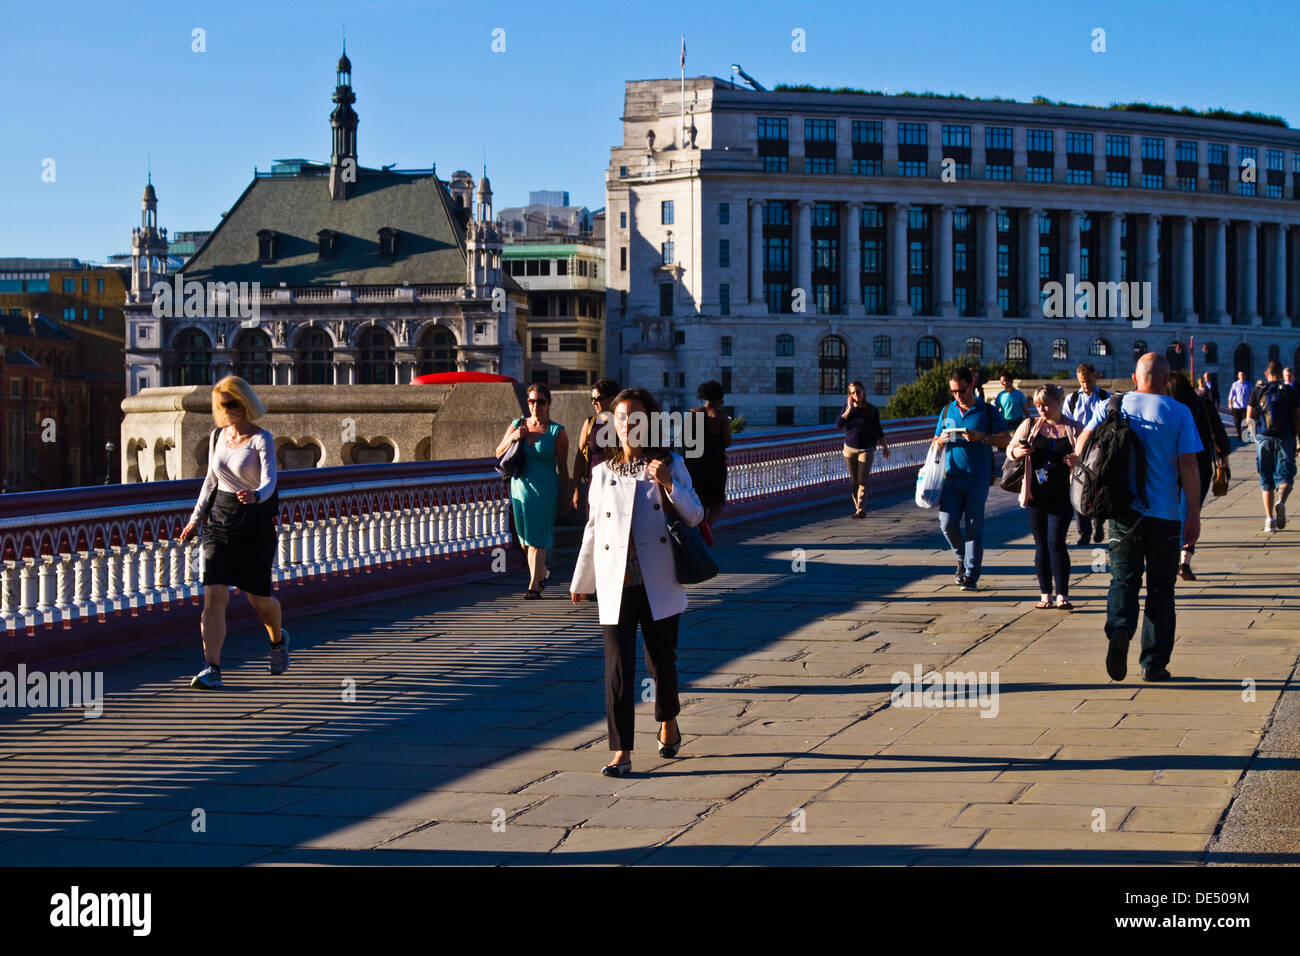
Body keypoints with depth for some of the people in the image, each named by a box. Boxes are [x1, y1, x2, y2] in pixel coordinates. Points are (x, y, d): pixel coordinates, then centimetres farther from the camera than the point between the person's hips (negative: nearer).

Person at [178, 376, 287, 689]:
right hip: (221, 522, 4)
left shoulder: (261, 440, -10)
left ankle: (278, 639, 41)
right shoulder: (217, 437, 7)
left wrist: (256, 495, -45)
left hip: (256, 524, -4)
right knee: (214, 595, -11)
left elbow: (269, 480, -23)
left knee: (258, 598, 8)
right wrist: (196, 517, 17)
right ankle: (212, 669, -13)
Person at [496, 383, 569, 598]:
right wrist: (512, 438, -9)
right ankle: (543, 572, 35)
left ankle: (534, 585, -8)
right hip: (519, 486, 5)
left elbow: (563, 467, -3)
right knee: (525, 539, 13)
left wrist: (564, 496, -5)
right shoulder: (518, 425, 7)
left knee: (536, 539, -9)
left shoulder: (557, 432, -4)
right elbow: (499, 454, 10)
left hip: (544, 490, -5)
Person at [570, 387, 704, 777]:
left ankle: (668, 723, 36)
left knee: (661, 657, 8)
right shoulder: (603, 472, 9)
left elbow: (694, 515, 0)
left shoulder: (670, 465, 4)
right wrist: (581, 581, 20)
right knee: (618, 664, -5)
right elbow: (593, 527, 16)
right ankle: (621, 752, -5)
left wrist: (668, 484, -17)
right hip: (615, 583, 1)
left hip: (658, 582, -1)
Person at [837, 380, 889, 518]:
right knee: (854, 481, 6)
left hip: (867, 449, -3)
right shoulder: (847, 407, 4)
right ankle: (857, 508, 15)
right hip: (850, 448, 3)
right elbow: (838, 424, -11)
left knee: (863, 480, -14)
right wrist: (849, 409, -14)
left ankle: (861, 509, -21)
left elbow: (878, 430, 9)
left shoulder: (872, 409, 0)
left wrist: (885, 446, 12)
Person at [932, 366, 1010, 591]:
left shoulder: (988, 411, 2)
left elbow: (1005, 441, -2)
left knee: (973, 527, -3)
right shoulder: (947, 412, 14)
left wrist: (982, 437, -18)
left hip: (977, 478, -3)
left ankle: (971, 576, 2)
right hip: (951, 477, 3)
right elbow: (934, 444, 19)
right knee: (948, 523, -5)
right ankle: (963, 559, 22)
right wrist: (942, 440, -5)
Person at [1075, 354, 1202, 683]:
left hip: (1123, 511, 1)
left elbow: (1080, 446, 2)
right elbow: (1189, 467, -7)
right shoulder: (1179, 413, -4)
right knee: (1160, 588, 8)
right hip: (1165, 514, -1)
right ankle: (1154, 663, 8)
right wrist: (1194, 515, -2)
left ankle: (1119, 629, -23)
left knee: (1123, 579, 6)